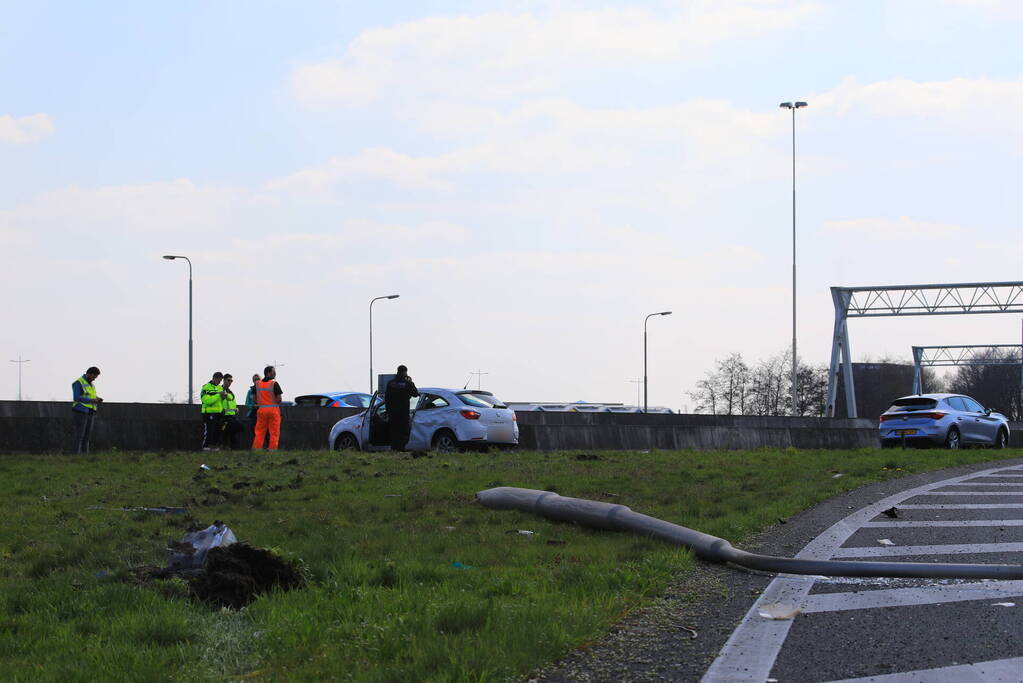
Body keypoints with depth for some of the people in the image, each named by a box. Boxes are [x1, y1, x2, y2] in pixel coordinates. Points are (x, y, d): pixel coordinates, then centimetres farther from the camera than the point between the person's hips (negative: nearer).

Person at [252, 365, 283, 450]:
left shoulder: (258, 384, 5)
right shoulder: (274, 384, -9)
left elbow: (255, 399, 7)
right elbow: (279, 399, -11)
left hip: (261, 410, 4)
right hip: (273, 409, -4)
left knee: (259, 432, 8)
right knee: (274, 433, 1)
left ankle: (256, 449, 4)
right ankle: (272, 449, -3)